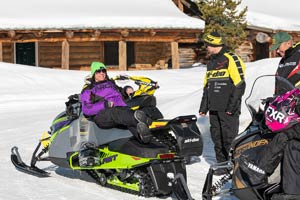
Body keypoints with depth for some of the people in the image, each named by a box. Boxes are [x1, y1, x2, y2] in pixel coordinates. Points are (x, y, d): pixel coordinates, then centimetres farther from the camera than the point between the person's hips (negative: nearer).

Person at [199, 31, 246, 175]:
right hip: (214, 109, 8)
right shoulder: (211, 62, 18)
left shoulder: (231, 59, -8)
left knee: (229, 137, -6)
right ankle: (222, 164, 18)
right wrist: (203, 106, 17)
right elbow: (206, 86, 23)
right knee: (217, 137, 10)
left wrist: (232, 105, -18)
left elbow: (239, 84, -14)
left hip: (227, 109, -8)